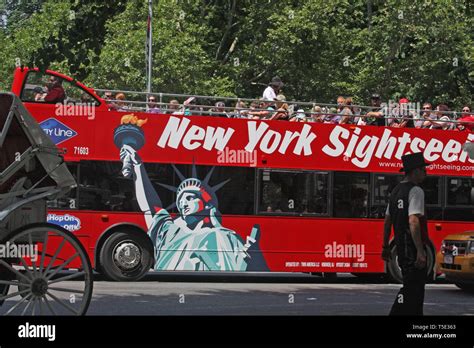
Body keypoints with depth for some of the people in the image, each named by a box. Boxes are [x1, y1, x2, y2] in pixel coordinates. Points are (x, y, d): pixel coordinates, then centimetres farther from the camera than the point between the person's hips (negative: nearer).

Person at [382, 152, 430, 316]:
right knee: (412, 287, -8)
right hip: (412, 247, -9)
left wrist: (386, 247, 23)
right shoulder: (416, 191, -13)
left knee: (415, 285, 18)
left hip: (401, 246, 9)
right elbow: (413, 222, -23)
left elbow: (387, 221, 18)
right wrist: (420, 252, -25)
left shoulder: (396, 190, 15)